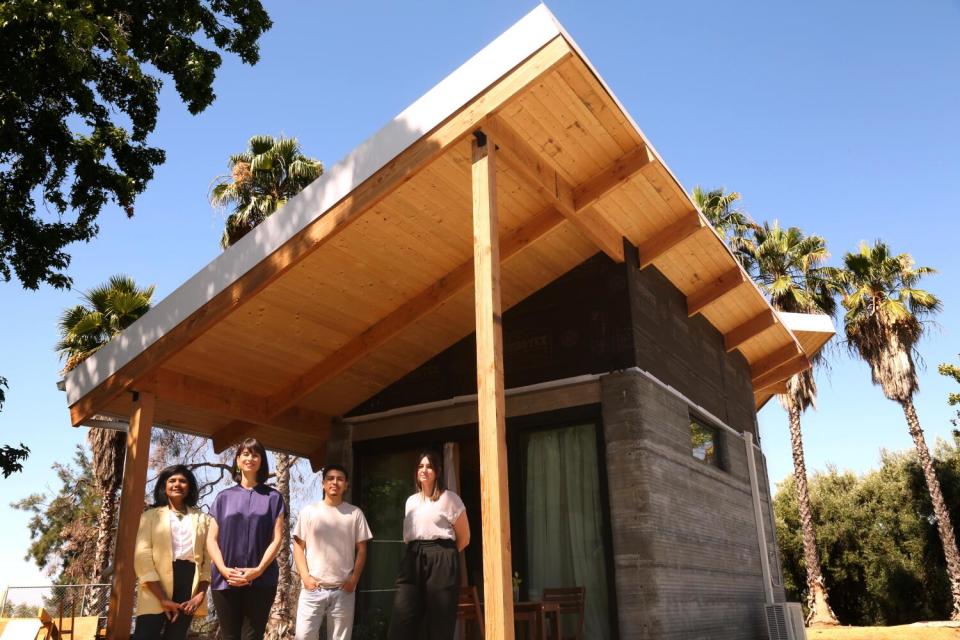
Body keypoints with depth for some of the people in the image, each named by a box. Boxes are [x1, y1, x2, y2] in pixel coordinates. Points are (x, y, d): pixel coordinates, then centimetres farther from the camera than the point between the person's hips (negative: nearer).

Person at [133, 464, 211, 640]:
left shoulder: (202, 519, 15)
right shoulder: (151, 516, 9)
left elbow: (208, 558, 9)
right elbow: (142, 557, -3)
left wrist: (201, 594, -7)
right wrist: (163, 598, -13)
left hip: (189, 582, 2)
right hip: (156, 591, -2)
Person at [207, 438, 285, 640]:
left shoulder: (273, 497, 7)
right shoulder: (224, 497, 11)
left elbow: (276, 539, 1)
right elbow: (212, 539, 5)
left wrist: (258, 570, -12)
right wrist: (224, 569, -10)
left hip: (261, 581, -1)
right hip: (224, 581, 1)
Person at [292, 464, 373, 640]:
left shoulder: (355, 513, 5)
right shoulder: (308, 511, 4)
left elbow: (361, 550, 6)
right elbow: (298, 546, 4)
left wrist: (354, 579, -4)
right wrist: (305, 577, -7)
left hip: (343, 590, 1)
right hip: (313, 588, -1)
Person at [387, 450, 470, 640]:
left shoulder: (449, 498, 2)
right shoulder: (411, 501, 18)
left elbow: (464, 538, 5)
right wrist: (416, 553, 14)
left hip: (441, 562, -5)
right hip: (413, 560, 5)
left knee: (439, 625, -2)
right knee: (400, 624, -5)